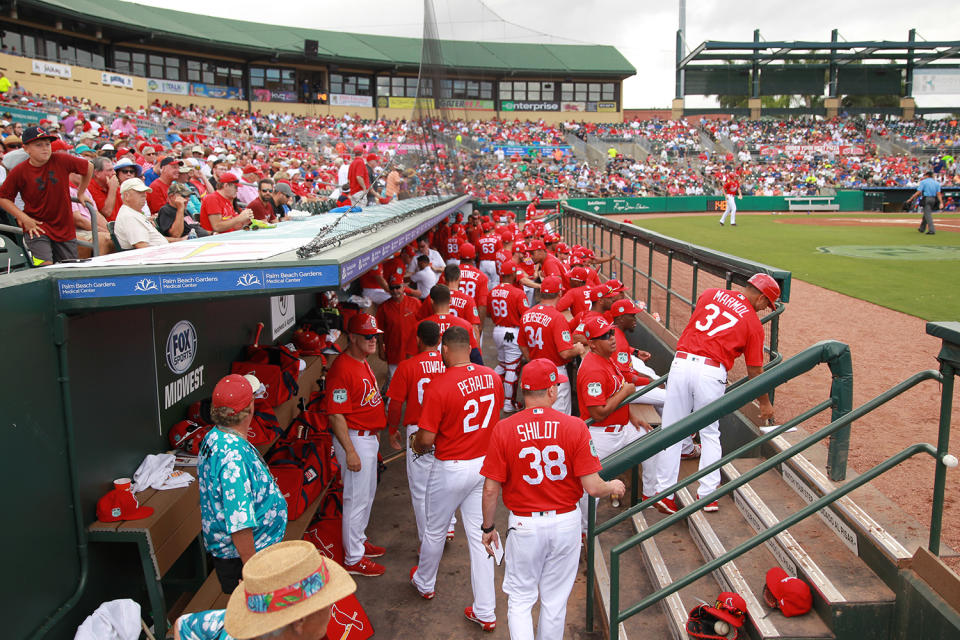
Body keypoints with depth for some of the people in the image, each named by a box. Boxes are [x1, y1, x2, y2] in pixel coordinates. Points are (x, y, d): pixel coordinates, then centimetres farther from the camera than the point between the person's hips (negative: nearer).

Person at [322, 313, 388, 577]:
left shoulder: (363, 361, 9)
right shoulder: (342, 368, -23)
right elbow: (336, 415, -24)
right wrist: (350, 452, -24)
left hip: (370, 436, 10)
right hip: (355, 439, -10)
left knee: (368, 493, 21)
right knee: (356, 498, 0)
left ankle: (359, 541, 38)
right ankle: (353, 559, 13)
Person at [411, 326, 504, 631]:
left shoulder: (438, 386, -22)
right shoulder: (492, 377, -5)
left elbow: (426, 438, -18)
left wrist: (418, 446, 5)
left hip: (451, 469, -5)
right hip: (485, 463, 5)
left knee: (434, 530, 20)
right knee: (479, 534, 12)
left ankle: (424, 582, 45)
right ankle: (485, 612, 18)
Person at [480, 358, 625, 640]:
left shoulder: (503, 429, -13)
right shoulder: (575, 427, -14)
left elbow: (491, 489, -9)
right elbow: (593, 487, -13)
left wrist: (488, 527, 6)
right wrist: (613, 487, 9)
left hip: (524, 526, -1)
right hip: (566, 522, 1)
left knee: (520, 599, 15)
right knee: (555, 600, 19)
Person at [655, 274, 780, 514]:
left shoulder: (711, 294, 12)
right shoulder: (753, 322, 5)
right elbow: (754, 371, 10)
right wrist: (765, 403, 23)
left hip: (682, 362, 2)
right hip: (711, 372, -2)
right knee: (710, 433, 15)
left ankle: (664, 492, 9)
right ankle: (708, 495, 15)